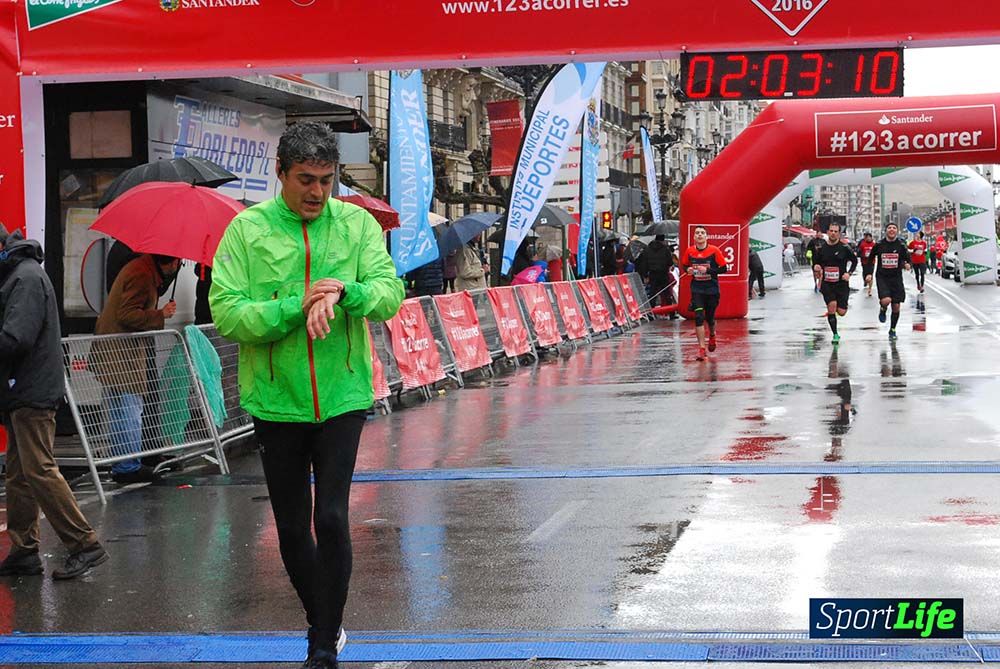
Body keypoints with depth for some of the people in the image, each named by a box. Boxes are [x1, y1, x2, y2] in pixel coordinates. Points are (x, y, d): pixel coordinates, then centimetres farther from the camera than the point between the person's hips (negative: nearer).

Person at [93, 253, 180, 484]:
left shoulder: (145, 269, 16)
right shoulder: (142, 275, -18)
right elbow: (127, 315, -22)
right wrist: (161, 314, -17)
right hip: (119, 353, -11)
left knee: (126, 410, 14)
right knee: (128, 409, -8)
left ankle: (124, 465, 20)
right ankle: (128, 468, -5)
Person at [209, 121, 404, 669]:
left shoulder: (357, 224, 2)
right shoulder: (247, 229, -3)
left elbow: (390, 291, -8)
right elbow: (226, 313, -10)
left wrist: (342, 291, -27)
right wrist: (299, 306, -19)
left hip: (342, 398, 0)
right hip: (276, 402, 1)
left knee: (332, 520, -7)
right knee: (292, 528, 10)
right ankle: (322, 621, 33)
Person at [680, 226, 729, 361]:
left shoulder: (714, 251, -9)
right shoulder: (689, 251, 0)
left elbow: (723, 268, -7)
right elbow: (684, 265, 16)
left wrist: (708, 270, -19)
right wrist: (687, 270, -7)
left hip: (712, 289, -1)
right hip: (697, 289, 1)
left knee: (710, 317, 12)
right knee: (699, 317, -13)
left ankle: (712, 335, 47)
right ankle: (702, 349, -11)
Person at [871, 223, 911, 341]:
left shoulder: (901, 245, -2)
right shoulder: (879, 245, -2)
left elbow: (907, 259, 7)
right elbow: (871, 258, 12)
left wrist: (907, 264, -17)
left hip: (896, 278, 2)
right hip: (882, 277, -1)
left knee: (896, 307, 5)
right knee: (886, 300, -25)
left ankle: (892, 330, 24)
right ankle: (882, 310, 12)